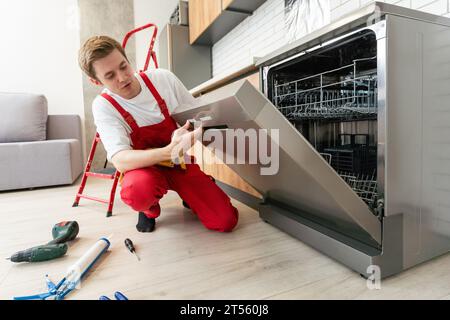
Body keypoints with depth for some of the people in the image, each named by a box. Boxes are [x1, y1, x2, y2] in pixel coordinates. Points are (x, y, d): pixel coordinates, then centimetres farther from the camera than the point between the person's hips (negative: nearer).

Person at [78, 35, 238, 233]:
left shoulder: (164, 78, -10)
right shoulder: (103, 106, -16)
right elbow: (120, 160, -29)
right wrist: (169, 152, -46)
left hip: (181, 162, 2)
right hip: (144, 167, -1)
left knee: (226, 221, -13)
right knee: (136, 192, -40)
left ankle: (187, 194, 18)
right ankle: (150, 208, -1)